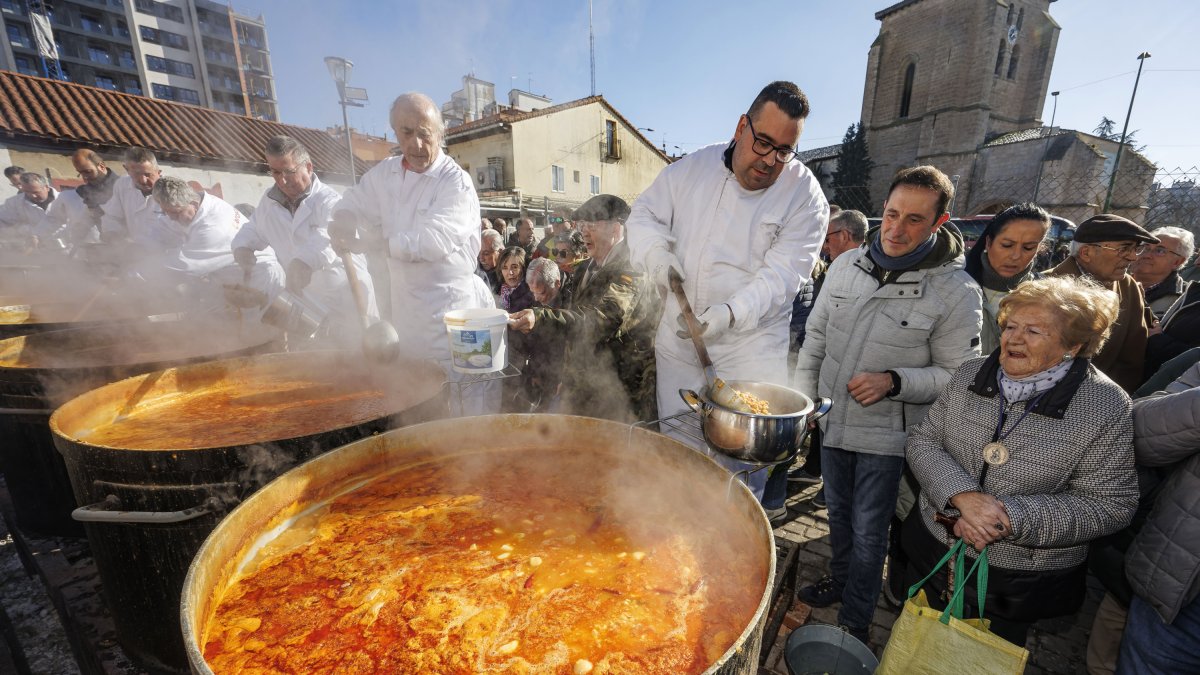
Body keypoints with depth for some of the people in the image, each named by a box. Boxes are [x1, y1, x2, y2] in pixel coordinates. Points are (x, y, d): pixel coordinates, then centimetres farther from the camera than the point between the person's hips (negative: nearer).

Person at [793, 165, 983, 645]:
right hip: (831, 421, 4)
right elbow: (816, 335, 4)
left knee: (868, 532, 13)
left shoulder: (956, 292, -15)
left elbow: (956, 374, -8)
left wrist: (894, 382, -25)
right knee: (838, 512, 24)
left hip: (885, 435, -4)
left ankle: (854, 623, 35)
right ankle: (840, 578, 50)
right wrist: (801, 397, 2)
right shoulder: (847, 264, -4)